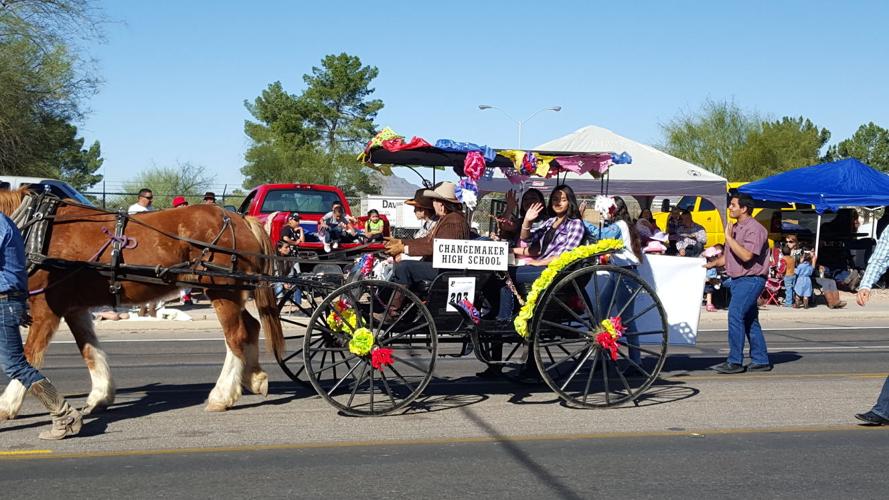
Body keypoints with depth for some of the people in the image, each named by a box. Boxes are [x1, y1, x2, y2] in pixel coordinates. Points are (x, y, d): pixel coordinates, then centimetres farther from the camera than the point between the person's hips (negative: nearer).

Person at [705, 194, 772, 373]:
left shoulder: (754, 229, -14)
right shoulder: (735, 228, 16)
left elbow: (746, 255, -25)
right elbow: (728, 256, 24)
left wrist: (729, 238, -20)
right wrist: (712, 264, 10)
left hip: (751, 280, -10)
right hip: (737, 280, 10)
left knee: (735, 315, -15)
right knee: (749, 320, 12)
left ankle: (735, 362, -13)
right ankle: (761, 360, 18)